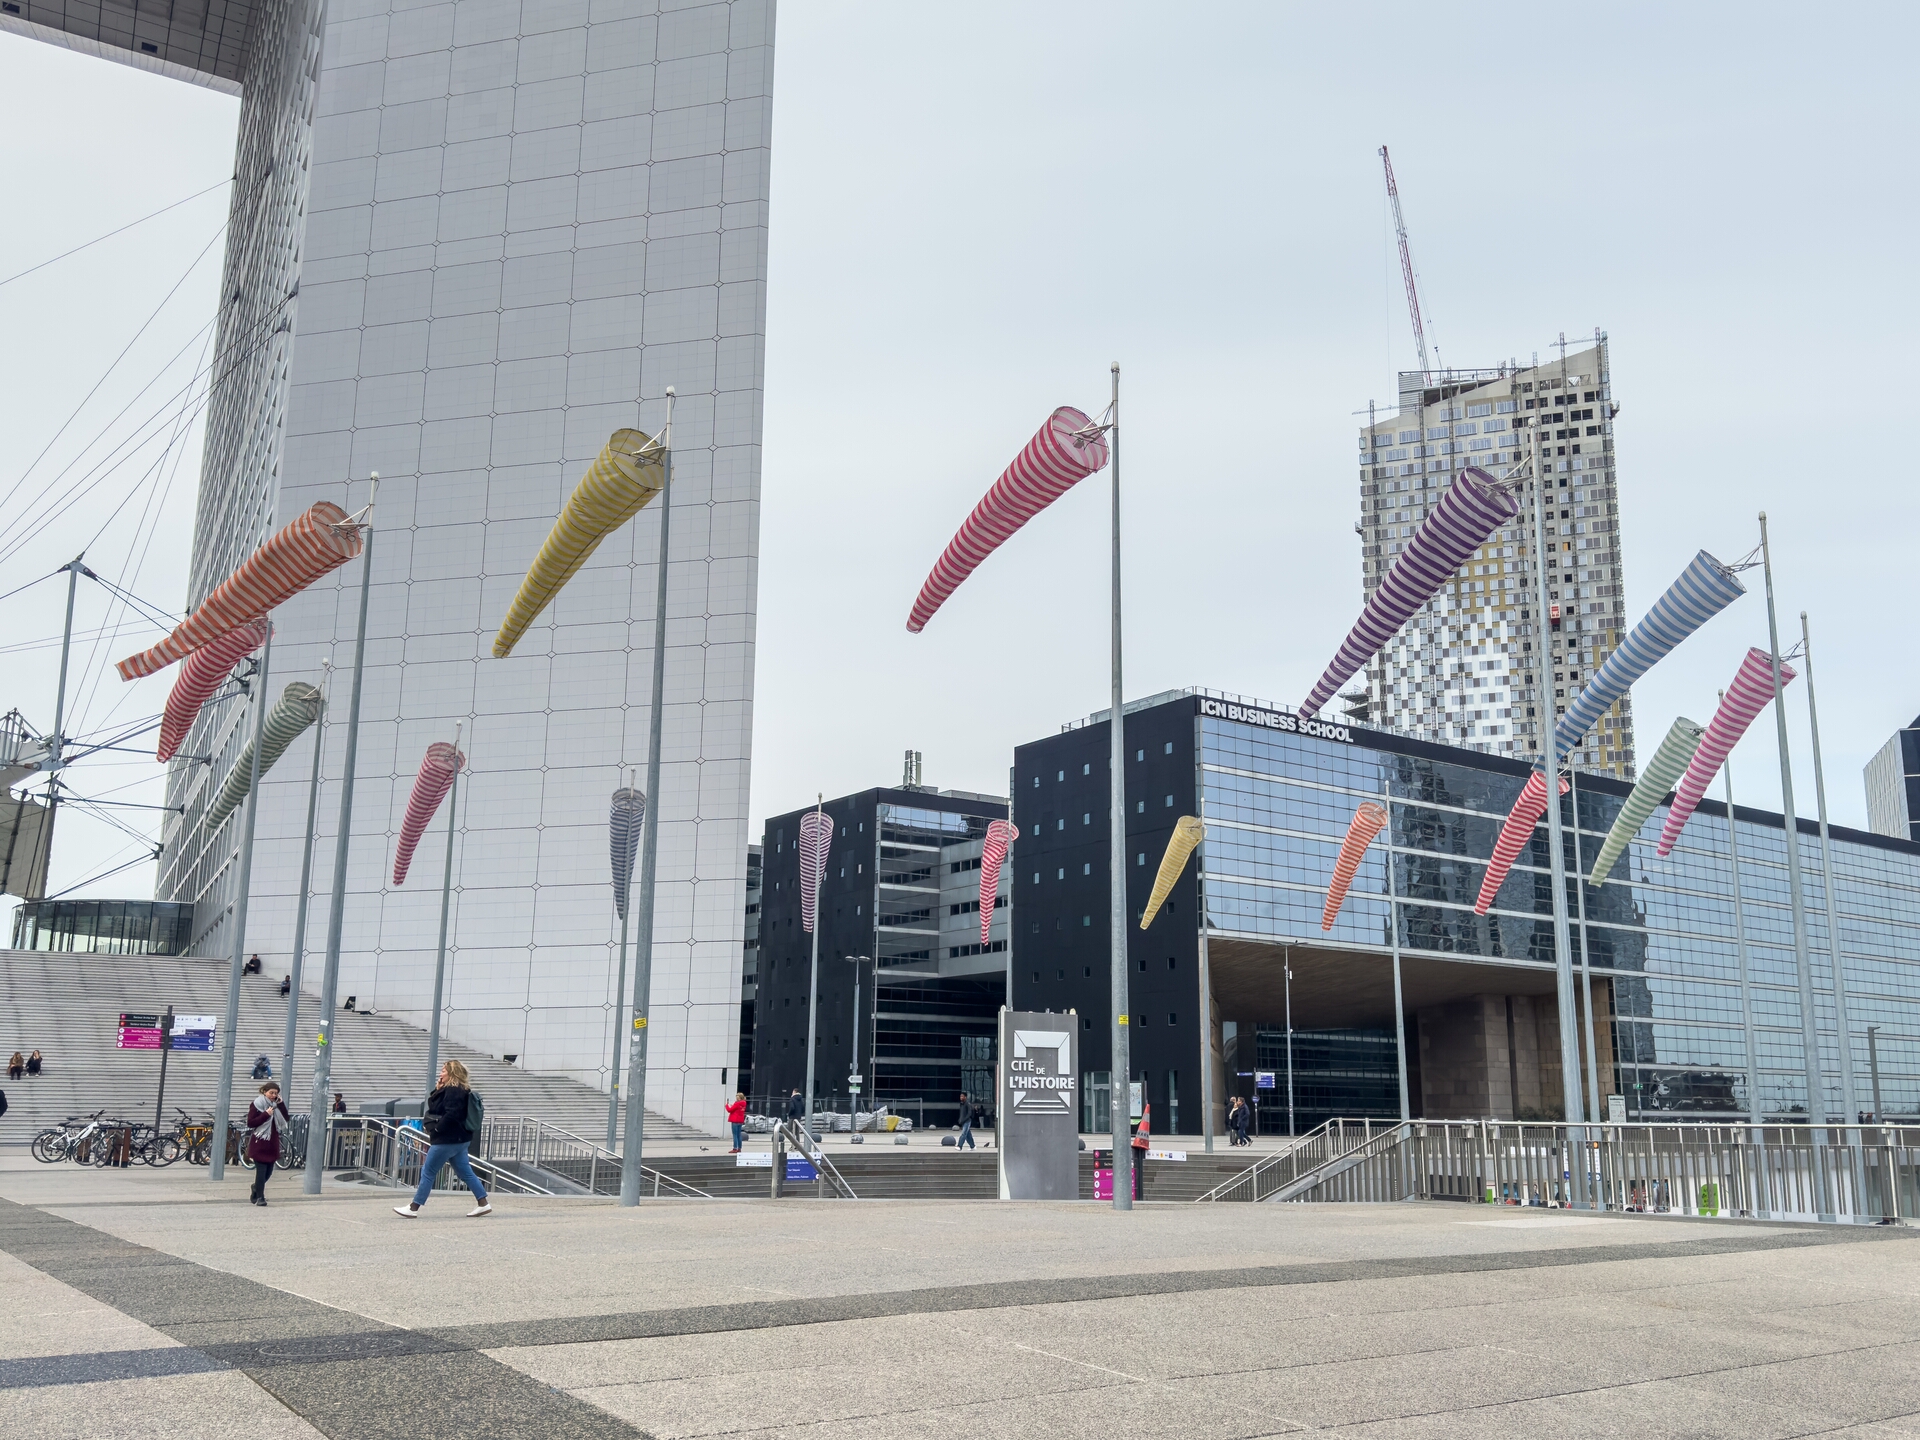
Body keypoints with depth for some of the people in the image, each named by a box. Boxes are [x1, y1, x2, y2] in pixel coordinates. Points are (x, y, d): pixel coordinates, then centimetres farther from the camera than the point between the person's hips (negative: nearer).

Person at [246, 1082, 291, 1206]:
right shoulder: (257, 1104, -4)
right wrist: (266, 1114, -18)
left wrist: (281, 1104, -7)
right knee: (261, 1170, -8)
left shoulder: (276, 1105, 11)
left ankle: (256, 1188, 33)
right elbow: (250, 1123, -10)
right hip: (259, 1143, -5)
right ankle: (259, 1197, -2)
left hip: (272, 1143, 5)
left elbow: (287, 1119, 2)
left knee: (269, 1170, 10)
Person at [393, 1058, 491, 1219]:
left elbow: (451, 1115, -28)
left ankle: (413, 1208, 5)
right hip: (458, 1139, 10)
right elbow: (432, 1106, 20)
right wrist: (437, 1090, 5)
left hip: (447, 1140, -10)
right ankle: (483, 1204, 8)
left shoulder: (453, 1091, -17)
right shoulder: (451, 1090, 16)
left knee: (428, 1172, -1)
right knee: (465, 1172, 10)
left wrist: (436, 1129, -18)